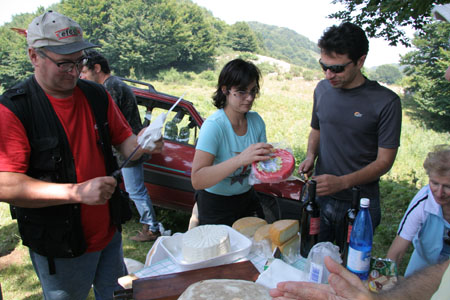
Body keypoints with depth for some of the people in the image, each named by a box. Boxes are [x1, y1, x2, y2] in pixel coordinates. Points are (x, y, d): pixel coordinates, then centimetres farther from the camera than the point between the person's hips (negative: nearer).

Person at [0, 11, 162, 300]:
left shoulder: (96, 95, 0)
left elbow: (124, 139, 6)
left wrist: (141, 145, -17)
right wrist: (77, 192, -32)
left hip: (109, 232, 5)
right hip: (59, 248, -5)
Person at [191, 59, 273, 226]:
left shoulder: (256, 120, -6)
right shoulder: (214, 125, -25)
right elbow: (197, 180, -33)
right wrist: (240, 159, -43)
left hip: (247, 198, 6)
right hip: (216, 205, -6)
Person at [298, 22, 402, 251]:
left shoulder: (386, 102, -14)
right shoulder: (322, 89, 1)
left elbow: (384, 161, -11)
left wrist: (342, 182, -24)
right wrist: (311, 155, -4)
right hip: (319, 195, 4)